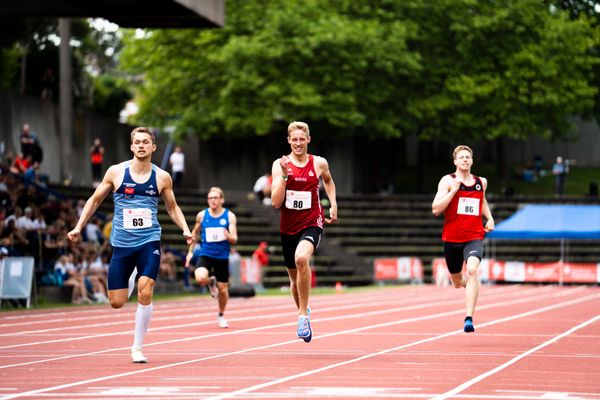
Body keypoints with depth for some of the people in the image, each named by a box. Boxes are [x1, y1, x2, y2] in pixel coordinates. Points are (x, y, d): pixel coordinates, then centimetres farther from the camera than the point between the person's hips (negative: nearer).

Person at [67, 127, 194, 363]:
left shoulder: (162, 177, 3)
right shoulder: (116, 172, 1)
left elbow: (172, 207, 17)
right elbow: (95, 200, 12)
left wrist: (185, 229, 1)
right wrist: (79, 227, 7)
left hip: (149, 242, -1)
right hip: (122, 244, 1)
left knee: (145, 294, -19)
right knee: (116, 303, 1)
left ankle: (137, 348, -3)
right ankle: (129, 283, 40)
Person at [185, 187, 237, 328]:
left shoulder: (229, 216, -4)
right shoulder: (202, 215, 1)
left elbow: (234, 239, -9)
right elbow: (195, 232, 17)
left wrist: (229, 236, -32)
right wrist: (190, 251, 12)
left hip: (222, 257, 0)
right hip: (205, 255, 0)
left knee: (223, 289, 6)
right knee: (200, 278, -28)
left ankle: (221, 315, 32)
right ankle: (211, 282, 11)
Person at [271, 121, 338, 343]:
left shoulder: (319, 163, -2)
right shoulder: (280, 165, -4)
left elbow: (328, 181, 23)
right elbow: (276, 202, -11)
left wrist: (333, 204, 11)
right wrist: (284, 175, -20)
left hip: (312, 224, -3)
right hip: (288, 227, 3)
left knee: (301, 258, -33)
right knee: (294, 277, 16)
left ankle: (304, 315, -24)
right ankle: (302, 312, 44)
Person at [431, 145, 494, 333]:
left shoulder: (481, 182, 10)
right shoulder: (448, 181, -3)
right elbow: (435, 209, -12)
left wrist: (490, 218, 16)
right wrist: (454, 190, -19)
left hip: (474, 237, 0)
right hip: (452, 238, 0)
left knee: (472, 270, -28)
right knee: (457, 282, 14)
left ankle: (469, 318, -31)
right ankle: (467, 281, 54)